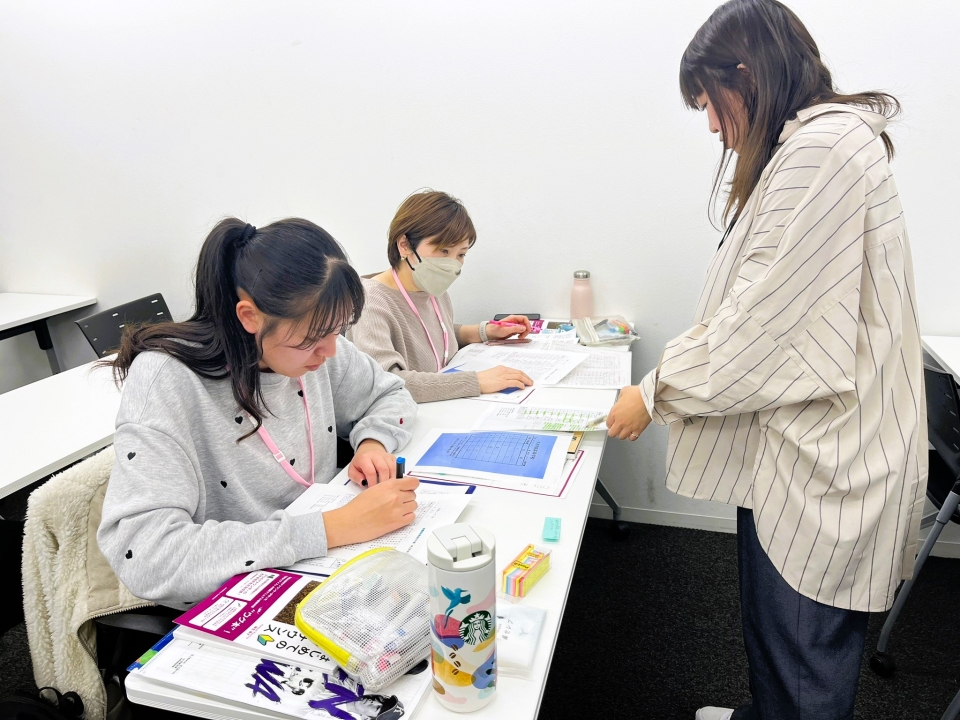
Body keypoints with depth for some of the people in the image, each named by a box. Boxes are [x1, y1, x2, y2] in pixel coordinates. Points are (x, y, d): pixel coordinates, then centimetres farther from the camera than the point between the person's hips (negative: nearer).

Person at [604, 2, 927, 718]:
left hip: (829, 452, -10)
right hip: (790, 440, 10)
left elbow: (762, 319, -21)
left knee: (807, 662, 10)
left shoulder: (824, 148, -20)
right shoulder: (804, 146, 14)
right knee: (768, 613, 27)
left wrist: (656, 394, -9)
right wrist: (671, 378, 11)